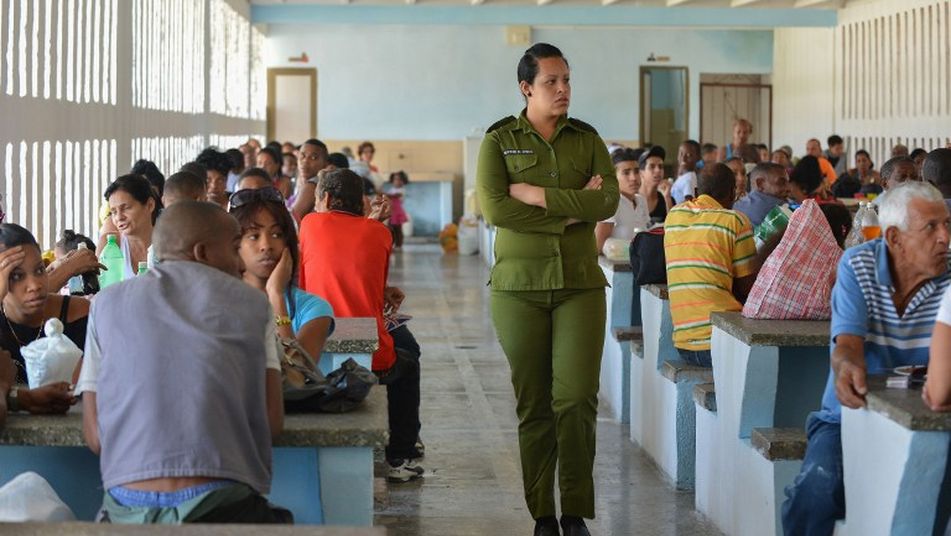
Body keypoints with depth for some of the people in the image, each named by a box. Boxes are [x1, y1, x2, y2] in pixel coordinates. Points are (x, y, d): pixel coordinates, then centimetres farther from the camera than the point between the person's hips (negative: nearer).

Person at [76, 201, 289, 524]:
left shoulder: (108, 303, 12)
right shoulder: (251, 303, 10)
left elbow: (95, 436, 9)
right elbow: (273, 421, 5)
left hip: (128, 507, 2)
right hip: (225, 506, -2)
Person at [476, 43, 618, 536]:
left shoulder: (587, 139, 10)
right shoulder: (499, 140, 4)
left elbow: (609, 200, -6)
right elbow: (494, 207, -11)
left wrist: (537, 194, -11)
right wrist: (572, 210, -10)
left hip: (580, 283, 1)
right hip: (519, 285, -1)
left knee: (577, 398, -9)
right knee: (532, 403, 2)